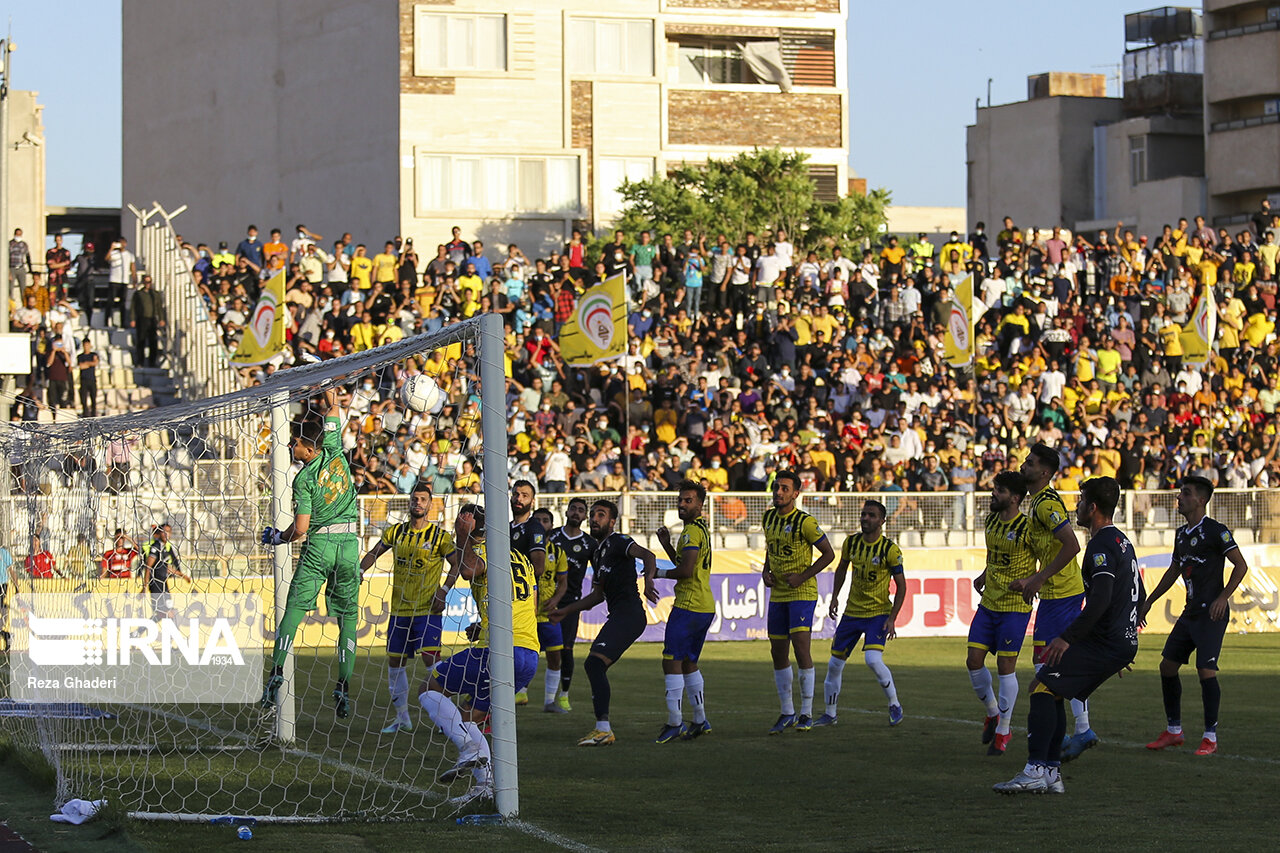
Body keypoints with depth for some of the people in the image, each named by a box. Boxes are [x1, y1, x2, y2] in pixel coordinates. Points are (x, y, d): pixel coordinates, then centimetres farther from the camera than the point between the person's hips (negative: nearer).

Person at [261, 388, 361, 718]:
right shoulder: (335, 453, 2)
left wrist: (277, 537, 7)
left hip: (318, 546, -4)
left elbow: (300, 527, -11)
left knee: (294, 609, 1)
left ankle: (276, 676, -9)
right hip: (349, 544, 4)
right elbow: (333, 408, 14)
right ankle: (343, 689, -1)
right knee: (347, 616, 5)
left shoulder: (304, 479, -7)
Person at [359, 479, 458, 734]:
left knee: (431, 658, -16)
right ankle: (402, 719, 18)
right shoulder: (395, 532, 7)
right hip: (400, 610, 5)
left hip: (428, 610, -5)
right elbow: (374, 553, 20)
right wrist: (359, 571, 3)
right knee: (395, 662, 7)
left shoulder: (439, 536, -4)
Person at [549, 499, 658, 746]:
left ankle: (603, 729, -26)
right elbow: (598, 595, 34)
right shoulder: (597, 552, 24)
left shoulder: (618, 543, -5)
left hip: (628, 613, -10)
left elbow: (646, 554, -25)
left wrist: (648, 579, -45)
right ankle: (603, 730, 15)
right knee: (593, 667, 12)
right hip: (618, 616, 10)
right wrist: (565, 611, 34)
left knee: (595, 663, -20)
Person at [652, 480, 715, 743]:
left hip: (688, 607, -10)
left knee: (671, 662, -9)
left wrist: (659, 573, -7)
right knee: (688, 663, 17)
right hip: (705, 606, 10)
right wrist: (667, 545, 13)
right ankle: (700, 721, 20)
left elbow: (686, 571, -22)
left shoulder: (692, 531, -14)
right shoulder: (701, 529, 19)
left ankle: (675, 722, -11)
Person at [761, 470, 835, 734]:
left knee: (800, 646, -15)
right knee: (778, 652, 7)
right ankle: (787, 713, 19)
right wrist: (765, 571, 7)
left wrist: (802, 577, -14)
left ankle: (806, 714, -7)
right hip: (777, 594, 7)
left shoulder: (805, 522, -13)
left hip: (802, 593, -7)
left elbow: (828, 554, -8)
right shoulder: (769, 518, 8)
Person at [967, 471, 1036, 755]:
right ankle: (992, 713, 24)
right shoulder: (991, 521, 6)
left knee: (1006, 666, -5)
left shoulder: (1027, 528, -16)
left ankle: (1003, 731, 7)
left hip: (1015, 606, -7)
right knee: (974, 662, 1)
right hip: (988, 603, 7)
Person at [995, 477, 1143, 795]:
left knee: (1042, 687, -14)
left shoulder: (1102, 546, -14)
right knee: (1050, 692, 13)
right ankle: (1052, 773, 10)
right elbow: (1138, 598, 26)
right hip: (1123, 642, 10)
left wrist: (1067, 638, -24)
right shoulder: (1122, 542, 19)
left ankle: (1036, 771, -22)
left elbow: (1101, 600, -26)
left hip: (1104, 643, -10)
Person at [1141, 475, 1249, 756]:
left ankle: (1210, 736, -4)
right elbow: (1173, 571, 27)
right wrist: (1148, 601, 28)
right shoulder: (1181, 534, 15)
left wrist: (1223, 597, -19)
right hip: (1190, 613, 9)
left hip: (1211, 614, -9)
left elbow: (1241, 566, -11)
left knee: (1206, 670, -13)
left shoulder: (1215, 531, -10)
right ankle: (1174, 731, 18)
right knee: (1167, 666, 8)